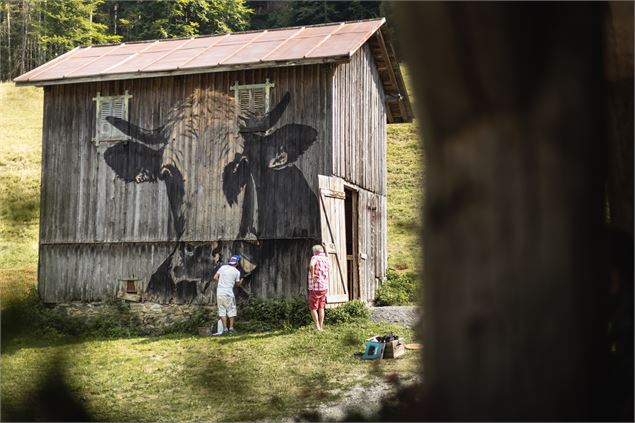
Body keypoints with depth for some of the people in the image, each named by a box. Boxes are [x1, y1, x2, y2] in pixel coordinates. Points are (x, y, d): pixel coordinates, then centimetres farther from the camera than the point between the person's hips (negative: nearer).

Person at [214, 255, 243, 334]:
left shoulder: (223, 267, 6)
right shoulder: (237, 272, -1)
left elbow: (215, 277, 4)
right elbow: (237, 284, 10)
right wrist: (241, 280, 29)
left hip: (219, 292, 3)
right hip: (228, 293, -3)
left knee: (222, 310, 7)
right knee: (231, 310, 9)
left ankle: (225, 328, 5)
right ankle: (231, 328, 6)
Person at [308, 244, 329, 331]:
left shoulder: (315, 258, -14)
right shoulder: (326, 258, 6)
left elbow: (311, 265, -37)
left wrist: (312, 275, -25)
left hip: (315, 288, -7)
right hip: (324, 287, 7)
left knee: (313, 308, 3)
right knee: (321, 308, 15)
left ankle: (317, 327, -2)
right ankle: (321, 327, 16)